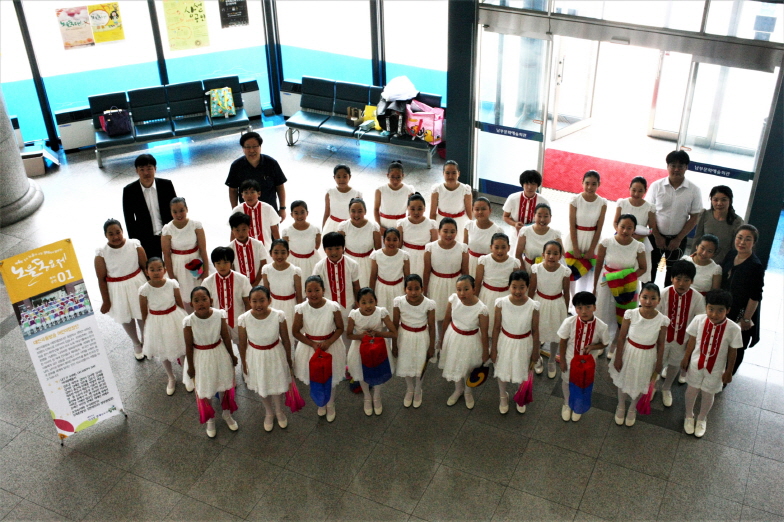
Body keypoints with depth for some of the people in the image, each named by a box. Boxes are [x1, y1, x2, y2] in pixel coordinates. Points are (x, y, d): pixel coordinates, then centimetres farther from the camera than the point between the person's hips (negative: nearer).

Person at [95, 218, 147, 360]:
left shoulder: (135, 245, -15)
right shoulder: (101, 253, -17)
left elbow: (146, 267, -6)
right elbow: (101, 279, -10)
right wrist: (106, 301, -6)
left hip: (137, 285, 0)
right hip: (117, 290, 0)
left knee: (142, 315, 15)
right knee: (126, 319, 19)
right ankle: (136, 344, 46)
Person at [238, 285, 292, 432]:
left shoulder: (278, 316, -26)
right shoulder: (244, 319, -25)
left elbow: (286, 340, -11)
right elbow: (242, 344, -9)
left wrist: (289, 359, 1)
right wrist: (244, 364, 2)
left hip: (276, 355, 0)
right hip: (255, 356, 1)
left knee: (278, 386, 21)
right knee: (261, 387, 24)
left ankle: (279, 411, 54)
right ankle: (269, 413, 55)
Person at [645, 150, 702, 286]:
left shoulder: (694, 190, -7)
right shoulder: (656, 186, -7)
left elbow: (694, 217, -4)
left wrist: (678, 239, -9)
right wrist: (657, 236, -9)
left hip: (678, 239, 0)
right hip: (656, 236, 0)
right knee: (650, 268, 8)